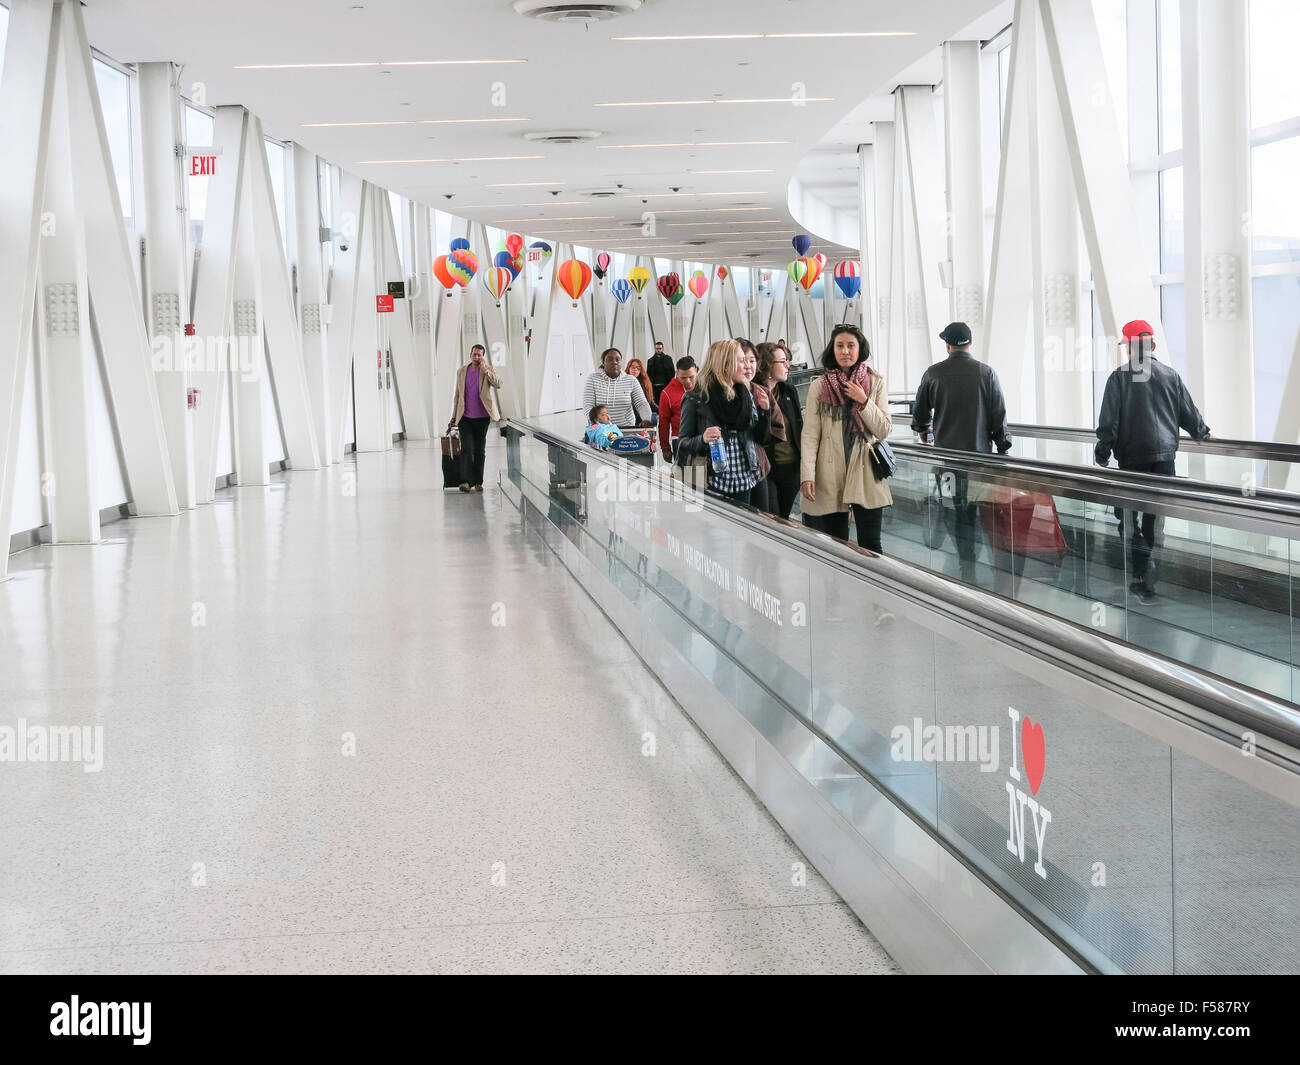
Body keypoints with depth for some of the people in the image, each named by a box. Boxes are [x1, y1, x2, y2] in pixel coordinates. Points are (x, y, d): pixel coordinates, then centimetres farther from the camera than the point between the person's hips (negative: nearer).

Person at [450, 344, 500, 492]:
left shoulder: (488, 370, 2)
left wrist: (485, 369, -20)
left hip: (482, 418, 0)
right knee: (467, 449, -13)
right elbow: (458, 395, 13)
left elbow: (498, 384, -17)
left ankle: (478, 482, 14)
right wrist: (454, 416, 11)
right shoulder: (461, 371, 9)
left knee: (480, 451, 6)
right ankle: (466, 481, -20)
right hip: (465, 418, 1)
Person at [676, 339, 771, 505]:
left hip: (743, 482, 5)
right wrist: (702, 439, -24)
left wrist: (763, 411, -2)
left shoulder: (746, 395, 9)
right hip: (711, 483, -5)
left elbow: (759, 437, 14)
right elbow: (683, 443, -4)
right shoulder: (696, 399, -7)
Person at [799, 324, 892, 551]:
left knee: (870, 545, -1)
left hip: (866, 473, 0)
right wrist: (807, 475, -9)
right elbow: (810, 435, 0)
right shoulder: (819, 386, 3)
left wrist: (864, 402, -10)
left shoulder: (876, 382, 5)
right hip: (830, 475, 0)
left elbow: (885, 430, 3)